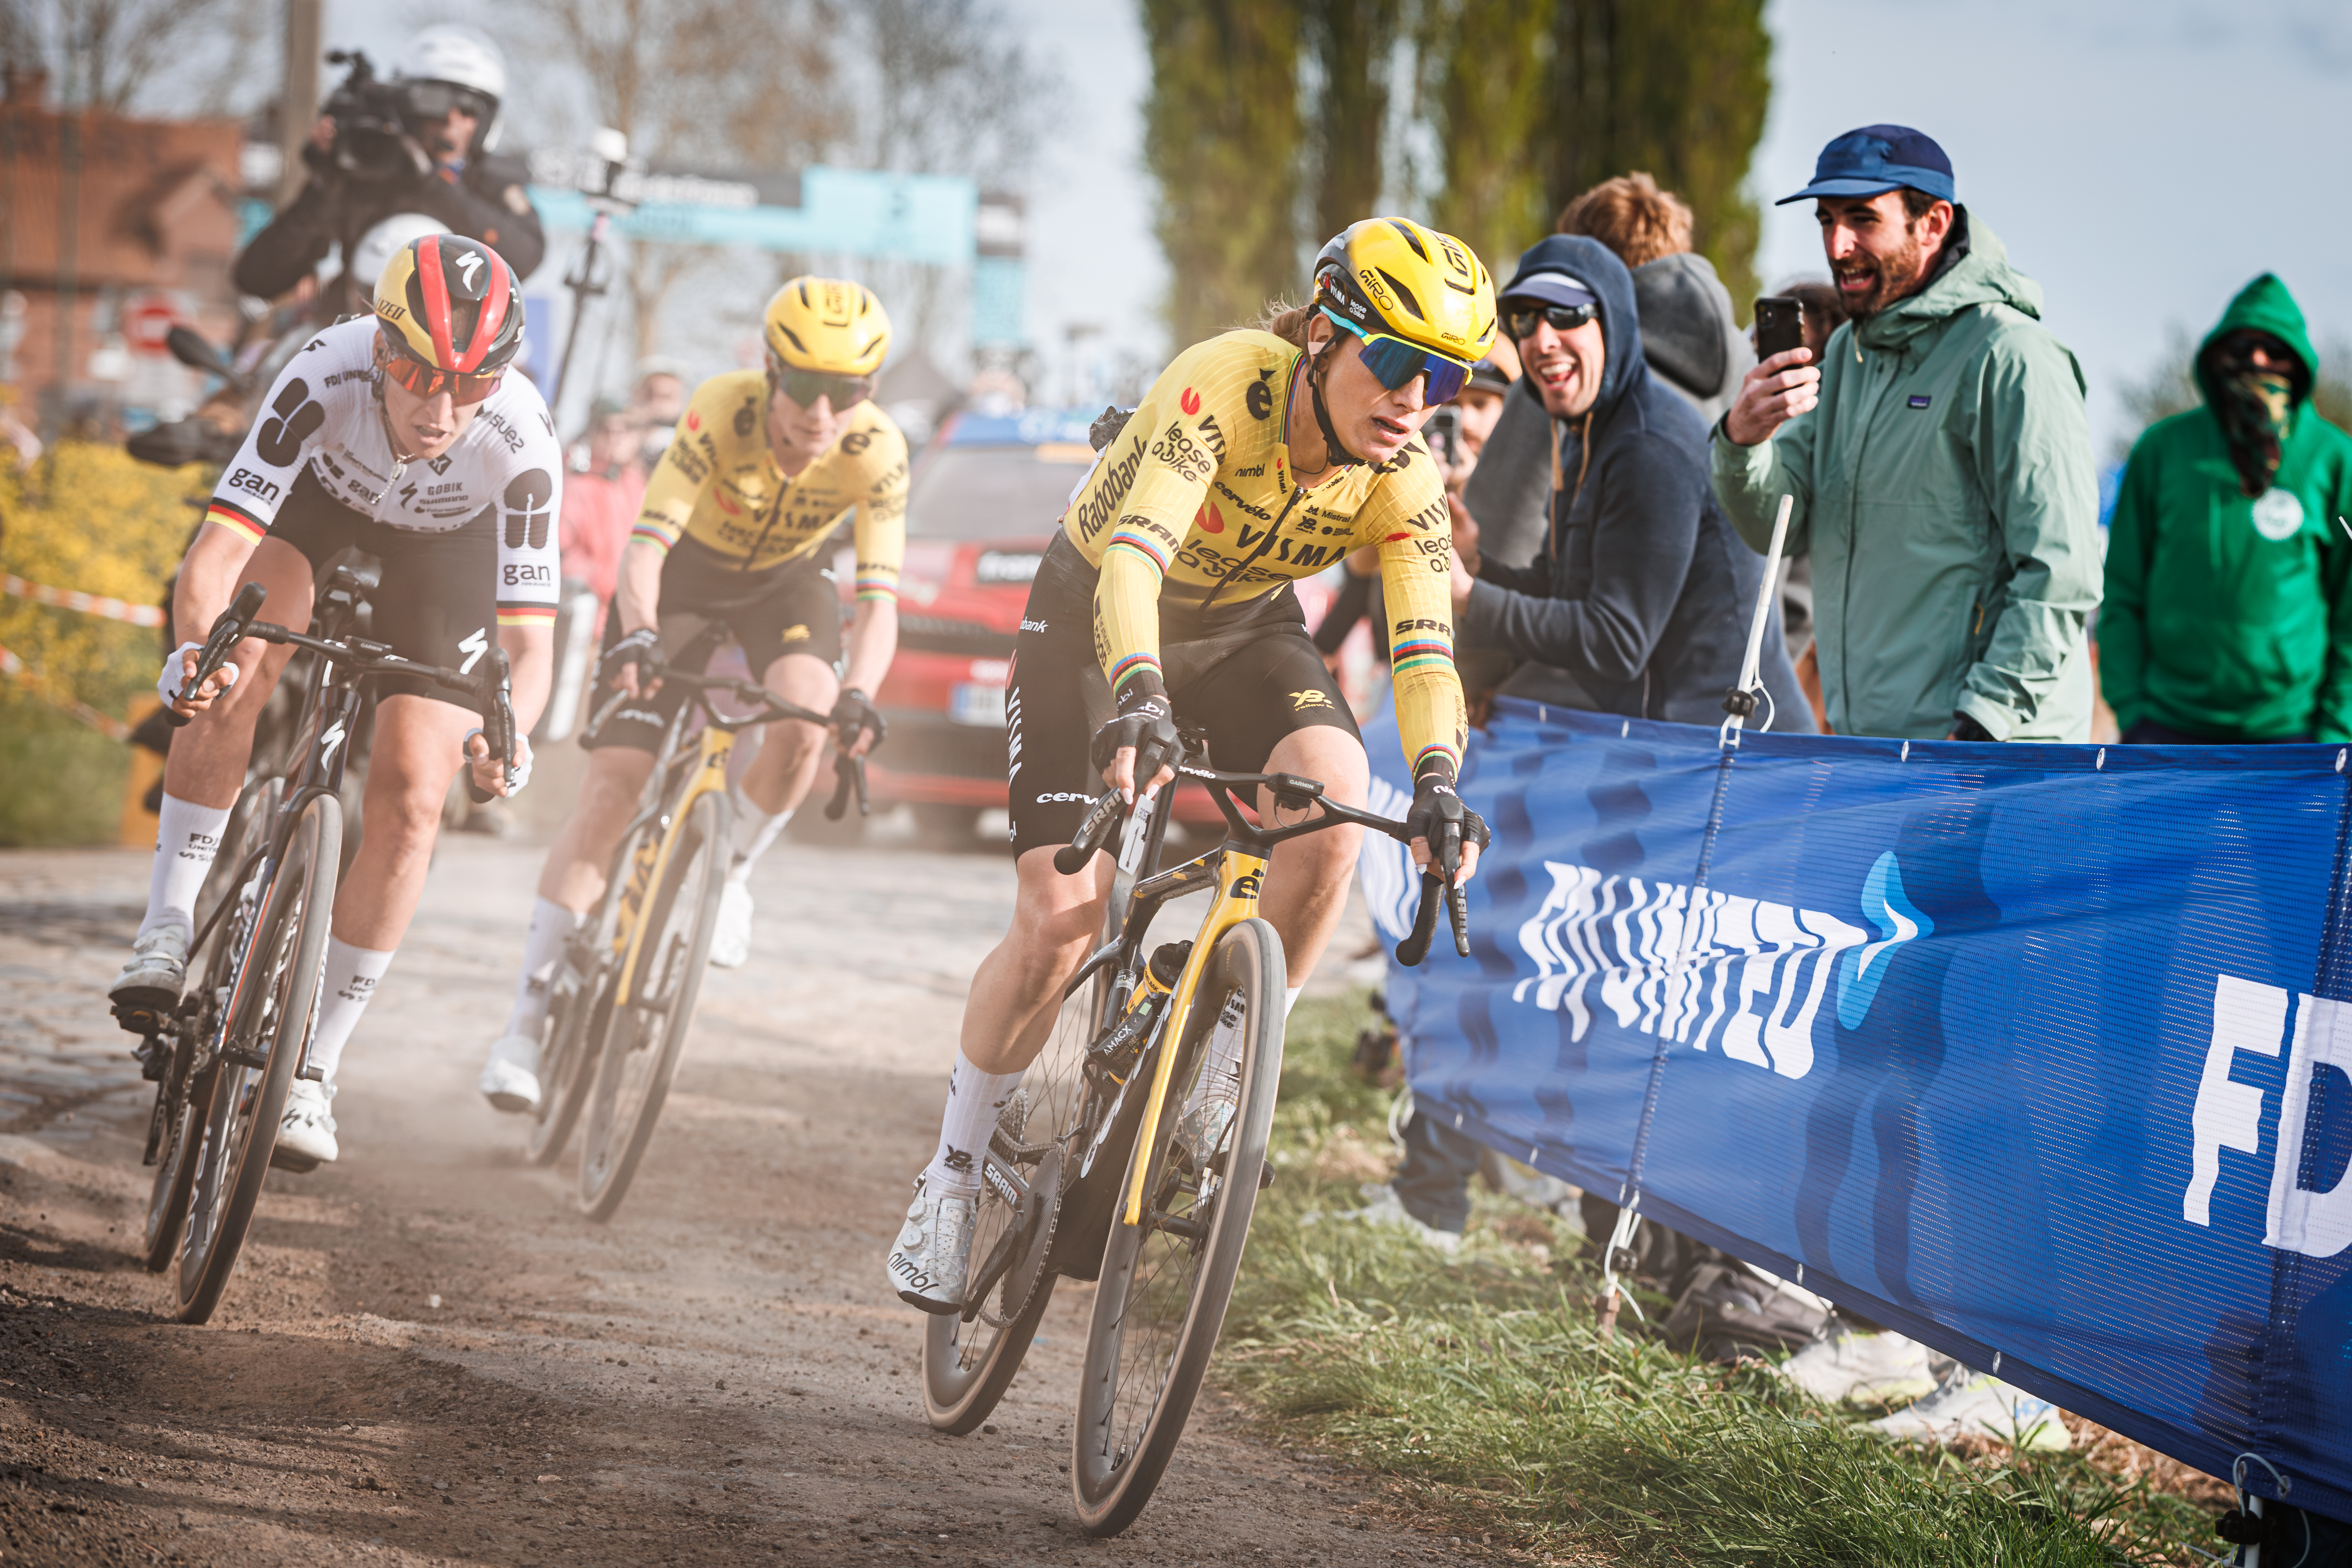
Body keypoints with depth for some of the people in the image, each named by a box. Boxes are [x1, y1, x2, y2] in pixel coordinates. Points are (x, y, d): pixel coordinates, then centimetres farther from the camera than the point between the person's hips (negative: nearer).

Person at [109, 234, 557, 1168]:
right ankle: (168, 930, -20)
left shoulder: (521, 443, -38)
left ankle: (314, 1066, 3)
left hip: (448, 554, 0)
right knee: (243, 655, -31)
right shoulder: (328, 375, -39)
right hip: (321, 506, 0)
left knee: (407, 803, -11)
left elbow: (529, 640, -38)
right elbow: (218, 549, -43)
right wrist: (195, 644, -64)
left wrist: (508, 734, -59)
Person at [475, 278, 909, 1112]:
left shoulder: (876, 451, -28)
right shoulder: (721, 411, -33)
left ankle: (731, 873, 0)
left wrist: (858, 694, -49)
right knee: (613, 783, -12)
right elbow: (645, 544, -38)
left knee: (804, 719, -31)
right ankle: (527, 1021, -8)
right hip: (683, 572, -2)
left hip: (784, 582, 2)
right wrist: (637, 636, -57)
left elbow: (879, 598, -31)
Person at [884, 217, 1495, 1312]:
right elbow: (1135, 553, -44)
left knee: (1332, 801, -28)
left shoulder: (1402, 478, -19)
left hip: (1246, 630, 4)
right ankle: (953, 1173, 7)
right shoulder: (1225, 386, -33)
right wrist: (1138, 696, -61)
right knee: (1060, 921, -14)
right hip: (1095, 616, -3)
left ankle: (1218, 1067, -10)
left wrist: (1439, 781, -42)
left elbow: (1424, 643, -24)